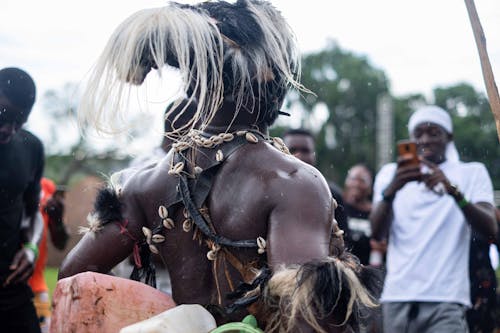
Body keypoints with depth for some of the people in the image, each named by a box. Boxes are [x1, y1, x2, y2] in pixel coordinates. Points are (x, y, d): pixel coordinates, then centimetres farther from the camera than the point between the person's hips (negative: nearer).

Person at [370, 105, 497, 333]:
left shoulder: (472, 172, 9)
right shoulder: (391, 173, 12)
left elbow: (490, 229, -7)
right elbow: (377, 232, -1)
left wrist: (453, 191, -24)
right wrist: (391, 189, -21)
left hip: (446, 299, -2)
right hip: (398, 296, 2)